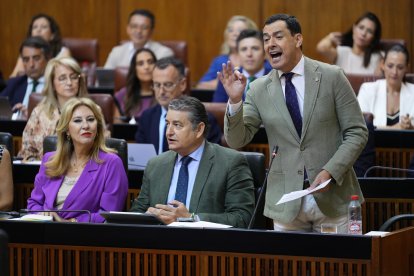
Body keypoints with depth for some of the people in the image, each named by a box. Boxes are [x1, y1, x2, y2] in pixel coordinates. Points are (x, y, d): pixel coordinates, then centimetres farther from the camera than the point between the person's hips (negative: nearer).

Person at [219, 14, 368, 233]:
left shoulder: (332, 77, -2)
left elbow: (357, 132, -2)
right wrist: (235, 100, -16)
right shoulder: (259, 89, 3)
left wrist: (330, 171, -14)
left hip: (332, 198, -1)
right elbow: (236, 140, 0)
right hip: (286, 205, 2)